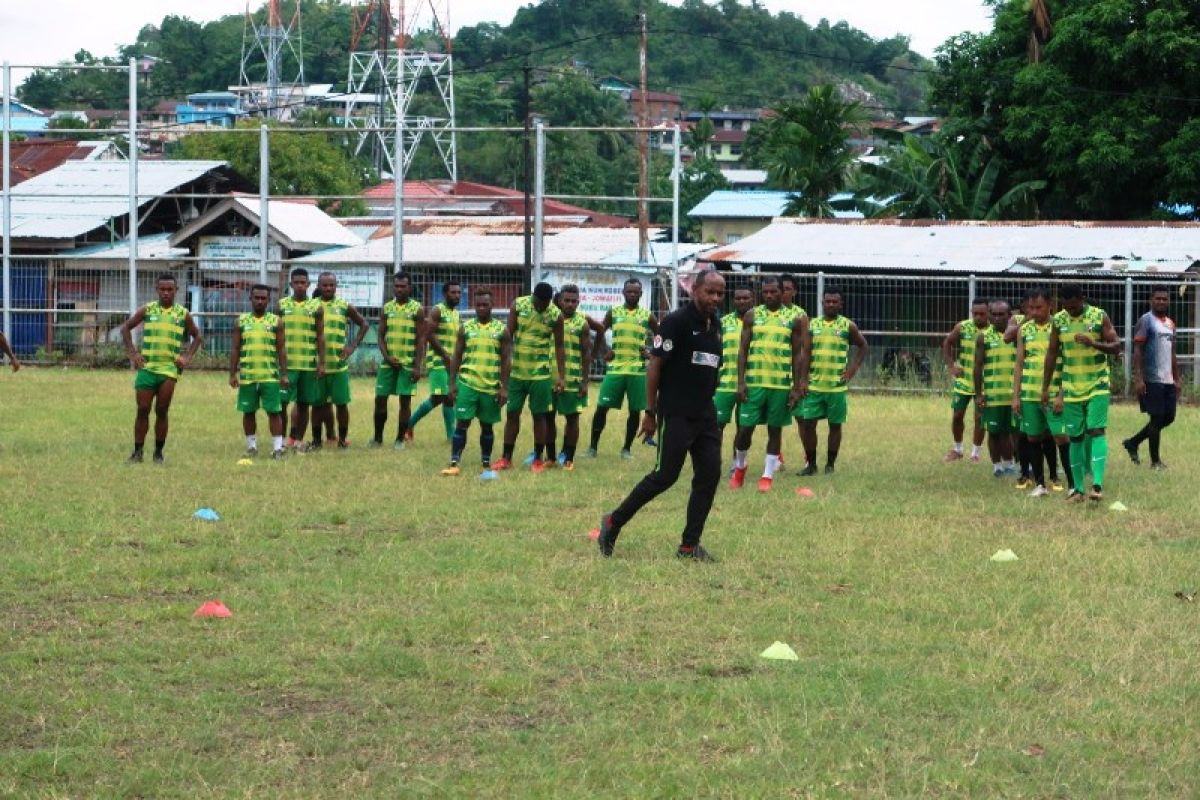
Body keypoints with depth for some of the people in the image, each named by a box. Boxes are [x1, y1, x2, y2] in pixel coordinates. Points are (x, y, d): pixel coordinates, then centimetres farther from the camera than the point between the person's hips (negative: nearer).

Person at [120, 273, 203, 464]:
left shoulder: (183, 314, 5)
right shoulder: (147, 310, 5)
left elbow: (197, 337, 16)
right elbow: (126, 328, 12)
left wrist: (188, 357, 3)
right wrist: (133, 353, 2)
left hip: (169, 369, 0)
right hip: (146, 367, 0)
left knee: (162, 411, 0)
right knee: (143, 410, 0)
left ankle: (158, 452, 9)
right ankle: (137, 452, 6)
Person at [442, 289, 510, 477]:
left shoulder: (501, 329, 2)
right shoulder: (466, 328, 5)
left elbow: (505, 360, 3)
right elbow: (456, 357, 7)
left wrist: (504, 387, -3)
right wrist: (452, 383, -1)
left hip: (491, 387, 0)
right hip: (467, 383, 0)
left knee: (486, 426, 9)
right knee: (461, 423, -5)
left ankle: (487, 465, 18)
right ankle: (454, 464, -5)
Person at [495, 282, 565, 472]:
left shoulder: (556, 315, -8)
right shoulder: (518, 305, -6)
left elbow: (559, 345, 0)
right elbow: (509, 335, -2)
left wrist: (560, 375, -3)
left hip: (540, 373, -1)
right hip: (517, 371, 1)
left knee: (539, 415, 3)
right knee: (512, 413, 5)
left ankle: (538, 459, 12)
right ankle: (506, 458, 11)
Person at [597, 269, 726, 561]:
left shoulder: (715, 325, 12)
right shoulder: (677, 321, -11)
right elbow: (655, 365, -11)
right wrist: (650, 413, -12)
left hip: (705, 414, 7)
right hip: (676, 414, -7)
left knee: (709, 476, 2)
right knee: (666, 475, -7)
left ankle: (690, 545, 9)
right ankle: (613, 523, 9)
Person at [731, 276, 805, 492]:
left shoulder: (794, 319, 4)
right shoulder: (752, 315, 4)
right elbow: (742, 349, 3)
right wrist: (741, 382, -5)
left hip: (781, 384, 0)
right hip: (754, 382, 0)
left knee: (775, 429, 4)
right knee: (745, 427, 0)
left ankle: (768, 476, 12)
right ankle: (739, 467, 22)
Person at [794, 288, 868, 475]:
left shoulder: (847, 326, 1)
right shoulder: (812, 325, 5)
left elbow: (864, 346, 12)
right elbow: (805, 354, 3)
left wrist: (854, 367, -1)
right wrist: (803, 380, -4)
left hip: (837, 386, -1)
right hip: (813, 385, 1)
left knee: (835, 425, 5)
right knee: (808, 423, -2)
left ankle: (830, 465, 15)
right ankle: (811, 463, 11)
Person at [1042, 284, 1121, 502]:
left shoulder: (1099, 317, -6)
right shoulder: (1059, 320, 2)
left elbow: (1116, 346, -7)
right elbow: (1052, 354, 8)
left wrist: (1093, 343, -26)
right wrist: (1045, 388, 6)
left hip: (1097, 386, -3)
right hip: (1071, 387, 3)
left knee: (1096, 431, -15)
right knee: (1075, 438, 6)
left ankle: (1097, 486, -21)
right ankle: (1078, 489, 12)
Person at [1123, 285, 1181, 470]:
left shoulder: (1170, 324, 16)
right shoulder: (1146, 321, -7)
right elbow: (1137, 351, -12)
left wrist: (1177, 378, 18)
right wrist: (1138, 378, -19)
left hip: (1168, 380, 8)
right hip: (1152, 380, -8)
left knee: (1168, 417, 9)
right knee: (1157, 418, -5)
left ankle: (1133, 443, 22)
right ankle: (1155, 460, 5)